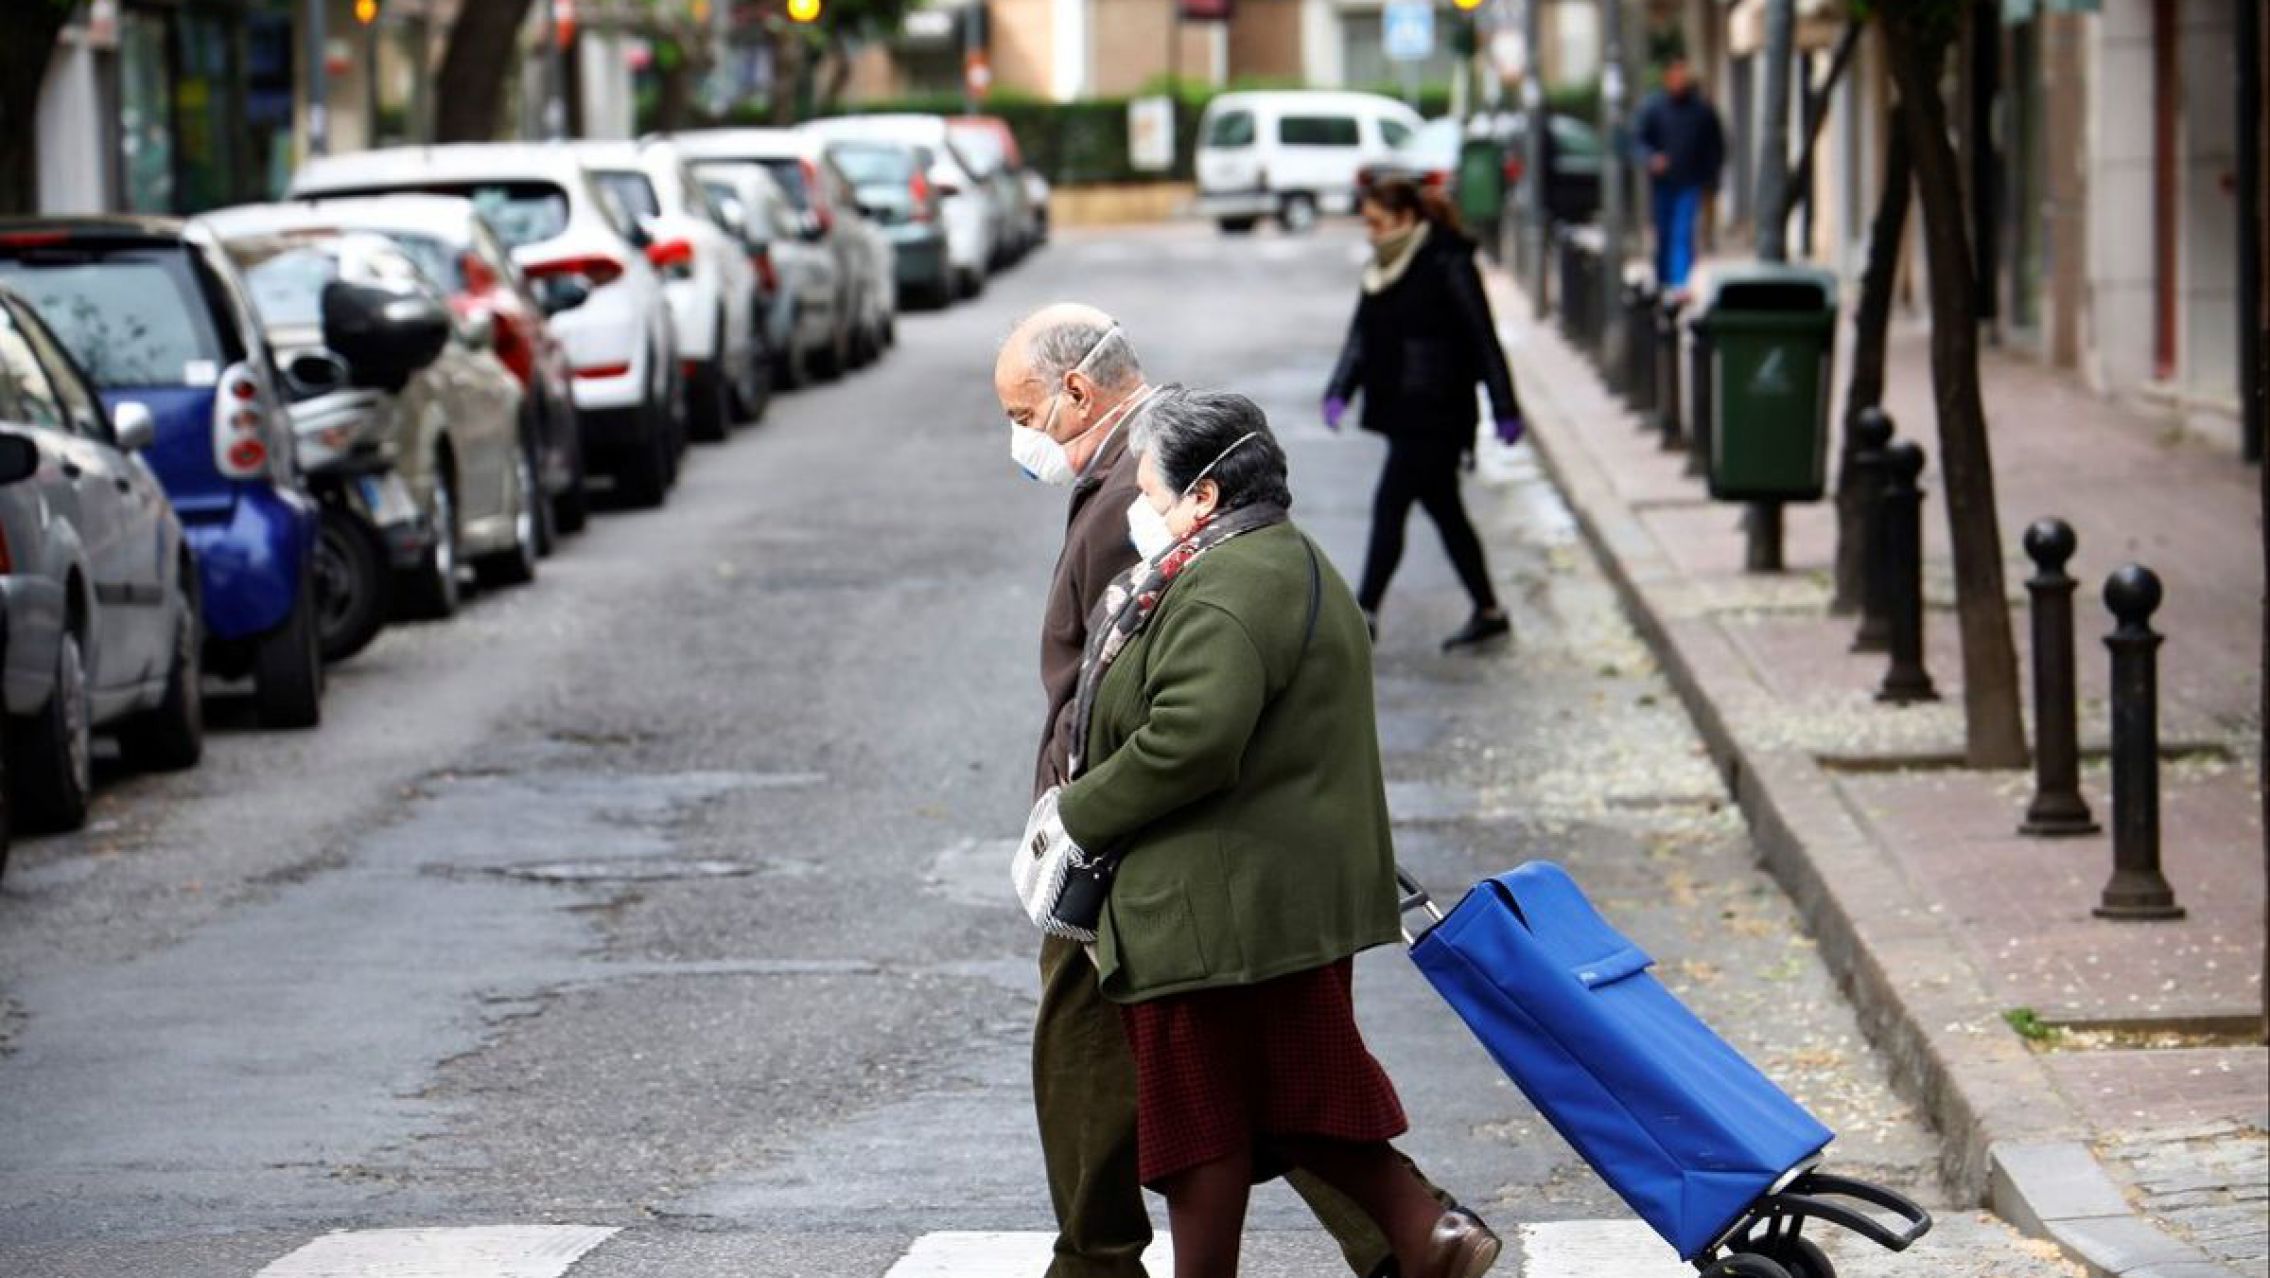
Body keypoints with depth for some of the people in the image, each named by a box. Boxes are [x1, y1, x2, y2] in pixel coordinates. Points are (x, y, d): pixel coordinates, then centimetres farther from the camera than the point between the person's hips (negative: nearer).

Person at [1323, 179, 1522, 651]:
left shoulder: (1448, 266, -12)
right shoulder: (1383, 271, 12)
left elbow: (1484, 340, -11)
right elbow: (1362, 338, 12)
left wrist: (1505, 411, -11)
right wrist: (1339, 391, -3)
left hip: (1435, 414, -9)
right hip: (1400, 413, 9)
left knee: (1389, 507, -10)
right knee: (1443, 510, 14)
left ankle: (1365, 612, -8)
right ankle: (1488, 612, 23)